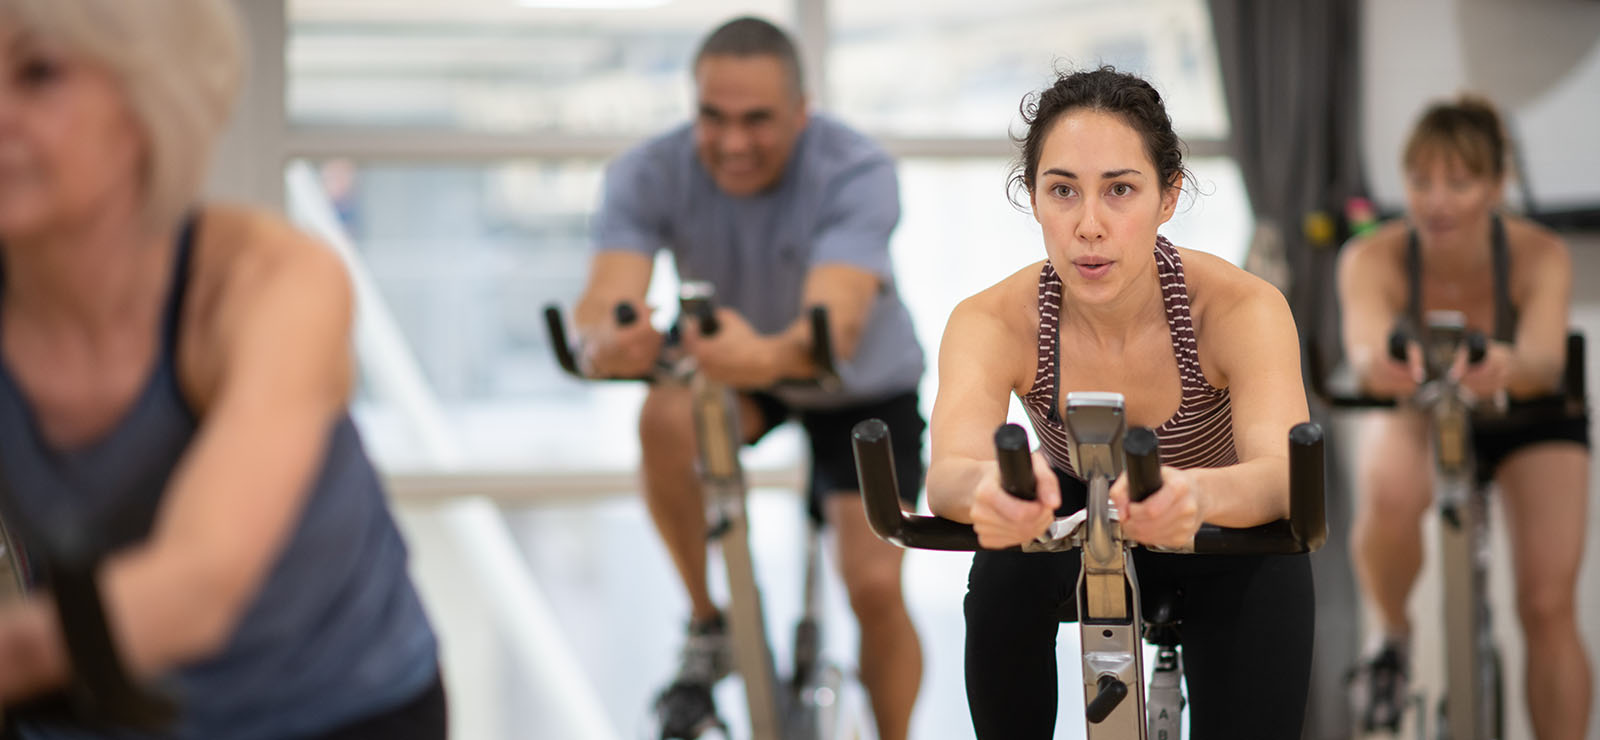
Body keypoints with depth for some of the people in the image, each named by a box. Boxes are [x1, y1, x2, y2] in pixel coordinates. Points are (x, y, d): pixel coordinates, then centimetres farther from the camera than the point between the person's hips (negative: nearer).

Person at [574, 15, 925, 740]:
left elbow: (835, 318, -50)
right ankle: (706, 626, -11)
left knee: (875, 587, -13)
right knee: (667, 418, -32)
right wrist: (605, 345, -68)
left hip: (860, 381, -1)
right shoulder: (650, 174, -28)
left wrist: (769, 354, -73)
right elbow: (607, 294, -43)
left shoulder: (858, 171, -34)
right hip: (737, 366, 1)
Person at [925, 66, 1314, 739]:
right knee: (1005, 569, -30)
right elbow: (948, 469, -42)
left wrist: (1196, 493, -67)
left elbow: (1282, 470, -43)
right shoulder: (992, 323, -25)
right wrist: (990, 486, -67)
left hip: (1218, 534, 1)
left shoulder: (1241, 307, -28)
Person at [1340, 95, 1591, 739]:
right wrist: (1378, 365, -73)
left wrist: (1507, 367, -72)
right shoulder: (1373, 259, -31)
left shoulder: (1540, 256, -32)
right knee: (1391, 496, -33)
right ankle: (1392, 636, -3)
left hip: (1530, 420, 0)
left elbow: (1546, 360, -49)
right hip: (1418, 412, 0)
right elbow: (1365, 344, -48)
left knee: (1549, 607, -16)